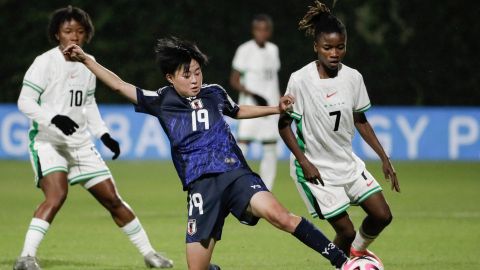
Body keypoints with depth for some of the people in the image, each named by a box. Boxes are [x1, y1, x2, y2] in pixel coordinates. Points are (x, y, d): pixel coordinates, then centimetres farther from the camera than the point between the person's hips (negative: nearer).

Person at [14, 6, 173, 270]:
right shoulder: (45, 63, -11)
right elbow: (25, 102, -15)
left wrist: (104, 134, 12)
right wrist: (54, 118, -30)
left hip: (80, 143, 6)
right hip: (48, 140, -6)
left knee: (112, 199, 8)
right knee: (57, 194, -29)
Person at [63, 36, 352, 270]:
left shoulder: (214, 93, 14)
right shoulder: (162, 101, 8)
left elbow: (237, 111, 35)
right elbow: (119, 85, 7)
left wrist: (276, 109, 27)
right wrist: (85, 59, 3)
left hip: (235, 173, 0)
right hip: (201, 185, 0)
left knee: (278, 214, -30)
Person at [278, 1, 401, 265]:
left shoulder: (353, 77, -4)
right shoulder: (300, 80, -18)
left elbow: (360, 121, 9)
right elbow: (284, 126, -10)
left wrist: (384, 158, 7)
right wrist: (304, 162, -19)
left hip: (348, 162, 5)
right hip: (316, 170, -5)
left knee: (382, 215, 3)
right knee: (346, 230, -6)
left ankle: (358, 248, 32)